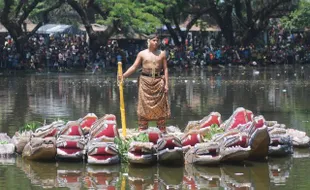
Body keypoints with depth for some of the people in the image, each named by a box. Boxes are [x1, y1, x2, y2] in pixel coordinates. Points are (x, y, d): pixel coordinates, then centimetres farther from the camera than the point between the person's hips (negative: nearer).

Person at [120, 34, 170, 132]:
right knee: (144, 105, -2)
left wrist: (166, 84, -1)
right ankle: (142, 128, 3)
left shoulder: (162, 54, 7)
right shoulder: (142, 54, 5)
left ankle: (162, 129, 8)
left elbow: (165, 69, 6)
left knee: (160, 105, 1)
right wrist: (123, 75, -10)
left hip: (158, 81, 1)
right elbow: (134, 67, 3)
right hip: (145, 81, 0)